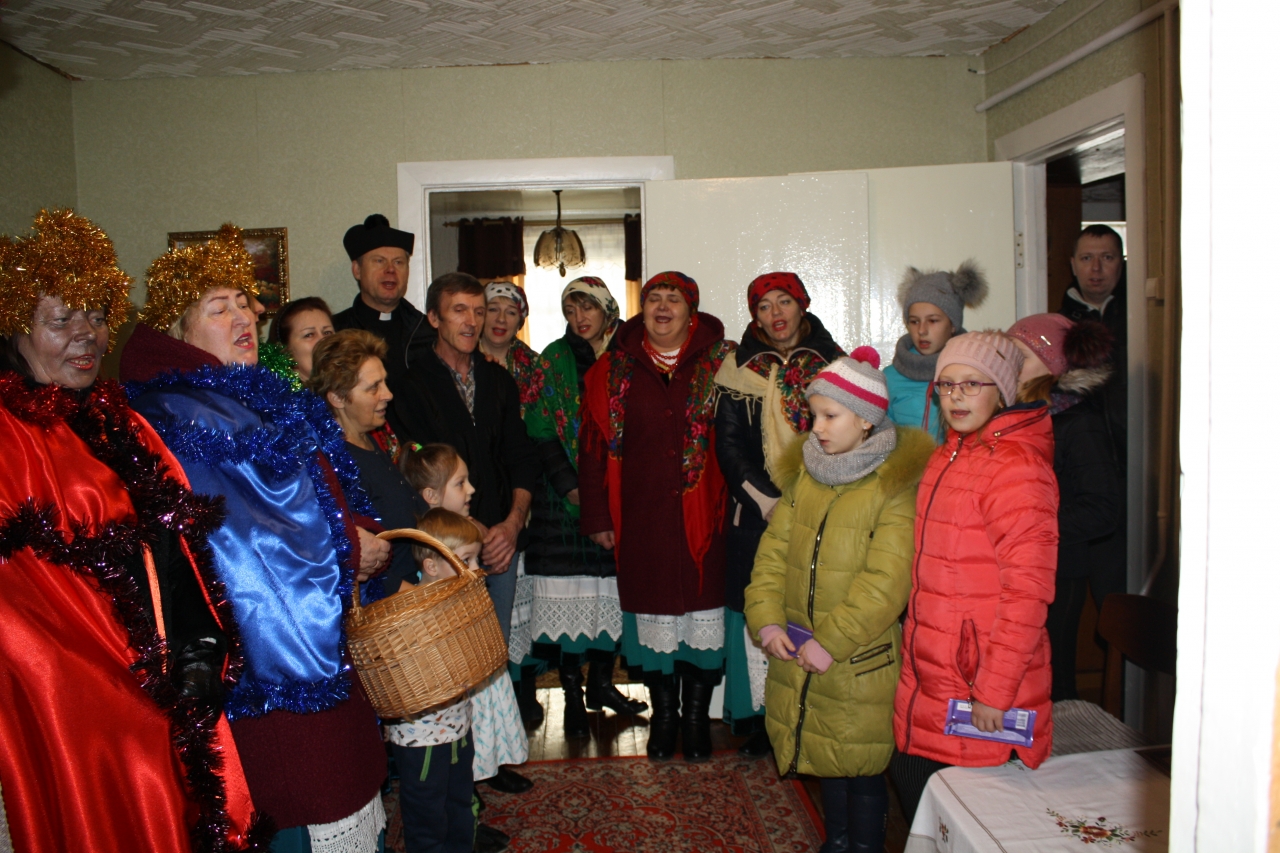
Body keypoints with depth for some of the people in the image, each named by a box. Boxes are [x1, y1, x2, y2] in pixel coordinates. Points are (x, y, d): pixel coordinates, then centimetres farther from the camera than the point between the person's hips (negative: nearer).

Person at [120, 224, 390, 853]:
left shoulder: (262, 400, 15)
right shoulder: (183, 418, -13)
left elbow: (324, 501, 20)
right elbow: (236, 536, -20)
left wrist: (360, 546, 2)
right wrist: (347, 549, -10)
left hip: (329, 636, 9)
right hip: (278, 650, -9)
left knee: (353, 799, 16)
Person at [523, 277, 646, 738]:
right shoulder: (556, 359, 1)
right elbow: (541, 431, -3)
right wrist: (571, 488, -11)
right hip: (566, 493, -2)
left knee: (612, 591, 7)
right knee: (570, 593, -3)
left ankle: (601, 682, 21)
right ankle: (572, 692, 8)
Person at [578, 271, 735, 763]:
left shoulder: (720, 363, 1)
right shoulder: (613, 369, 4)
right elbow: (593, 447, 5)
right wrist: (597, 517, 3)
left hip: (702, 515, -1)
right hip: (641, 518, 1)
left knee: (703, 610, 6)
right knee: (653, 614, 9)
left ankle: (697, 717, 25)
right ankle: (663, 716, 28)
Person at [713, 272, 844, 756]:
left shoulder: (832, 362, 7)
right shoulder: (739, 370, 6)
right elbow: (728, 444, 2)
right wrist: (768, 499, -10)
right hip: (757, 515, 0)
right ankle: (758, 718, 11)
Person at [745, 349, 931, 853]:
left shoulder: (897, 485, -15)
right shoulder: (804, 475, 6)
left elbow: (886, 581, -21)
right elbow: (774, 551, 5)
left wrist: (832, 642, -20)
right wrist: (766, 619, -7)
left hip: (862, 661, -6)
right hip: (799, 659, 6)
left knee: (862, 769, 8)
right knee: (824, 758, 21)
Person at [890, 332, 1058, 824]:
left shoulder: (1016, 466, -17)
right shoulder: (950, 455, 12)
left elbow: (1027, 590, -20)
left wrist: (994, 690, -19)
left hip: (980, 685, -8)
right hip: (928, 678, 8)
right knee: (909, 781, 15)